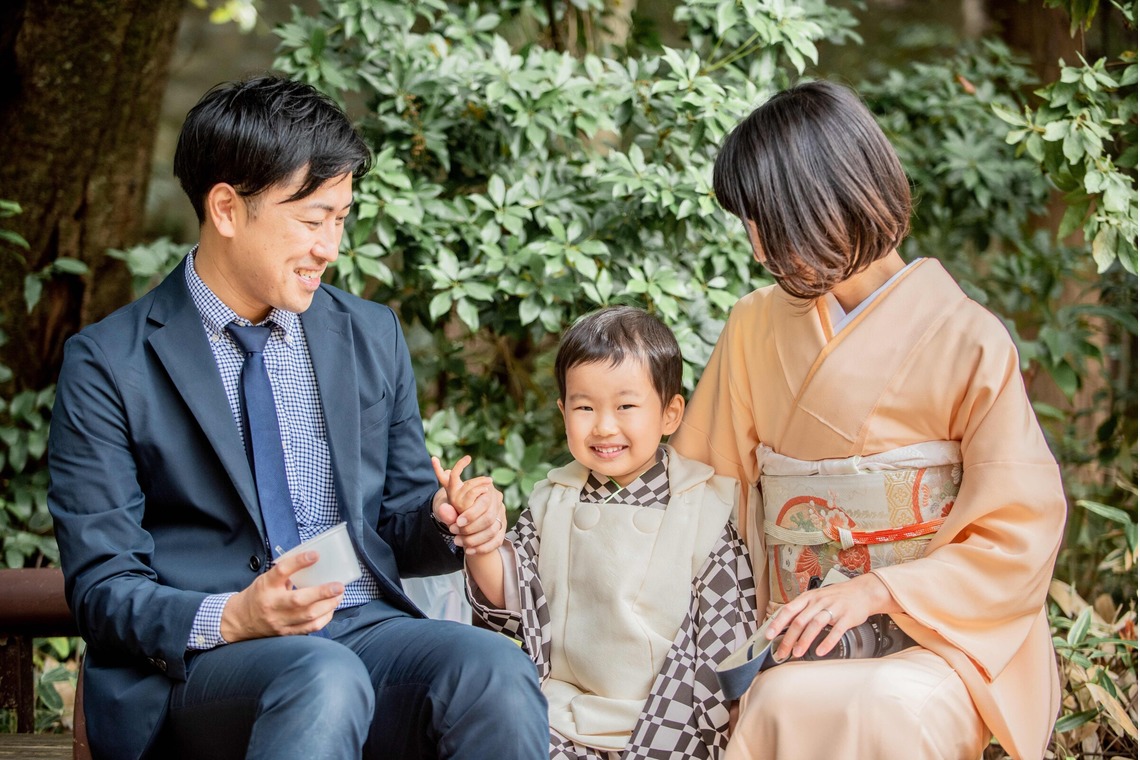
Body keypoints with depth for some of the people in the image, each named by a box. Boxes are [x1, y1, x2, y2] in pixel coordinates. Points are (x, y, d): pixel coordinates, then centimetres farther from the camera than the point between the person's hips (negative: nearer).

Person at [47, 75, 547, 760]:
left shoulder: (373, 336, 14)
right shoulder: (108, 365, 0)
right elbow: (102, 587, -3)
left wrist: (446, 524, -1)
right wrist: (230, 619, -22)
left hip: (365, 628, 4)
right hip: (197, 662, -4)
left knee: (497, 671, -29)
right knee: (326, 681, -38)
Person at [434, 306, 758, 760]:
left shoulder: (706, 507, -1)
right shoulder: (552, 501, 9)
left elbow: (726, 635, 1)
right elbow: (511, 609, 7)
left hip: (666, 723, -2)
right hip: (560, 718, 3)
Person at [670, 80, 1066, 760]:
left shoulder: (967, 340, -5)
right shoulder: (757, 327, 10)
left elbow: (1021, 534, -5)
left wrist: (878, 590, -16)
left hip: (940, 636, -3)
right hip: (803, 639, 3)